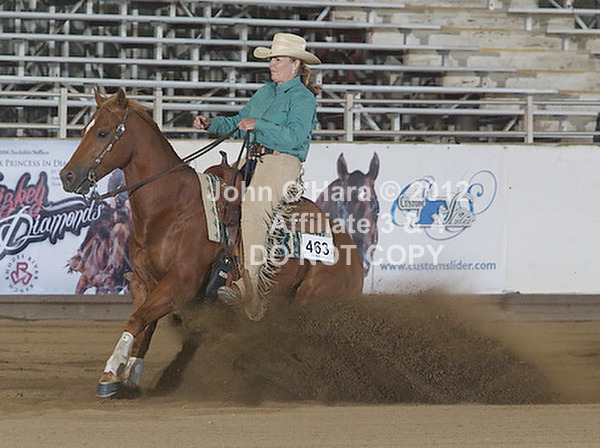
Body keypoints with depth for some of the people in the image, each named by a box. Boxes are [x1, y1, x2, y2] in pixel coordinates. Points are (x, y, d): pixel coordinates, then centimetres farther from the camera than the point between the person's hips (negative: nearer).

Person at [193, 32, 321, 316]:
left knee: (252, 209, -28)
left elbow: (293, 137, -17)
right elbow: (239, 123, 26)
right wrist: (211, 124, 10)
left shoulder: (302, 98, -3)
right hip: (254, 162, 10)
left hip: (282, 163, -10)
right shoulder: (266, 92, 21)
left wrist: (257, 125, -16)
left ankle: (248, 285, -37)